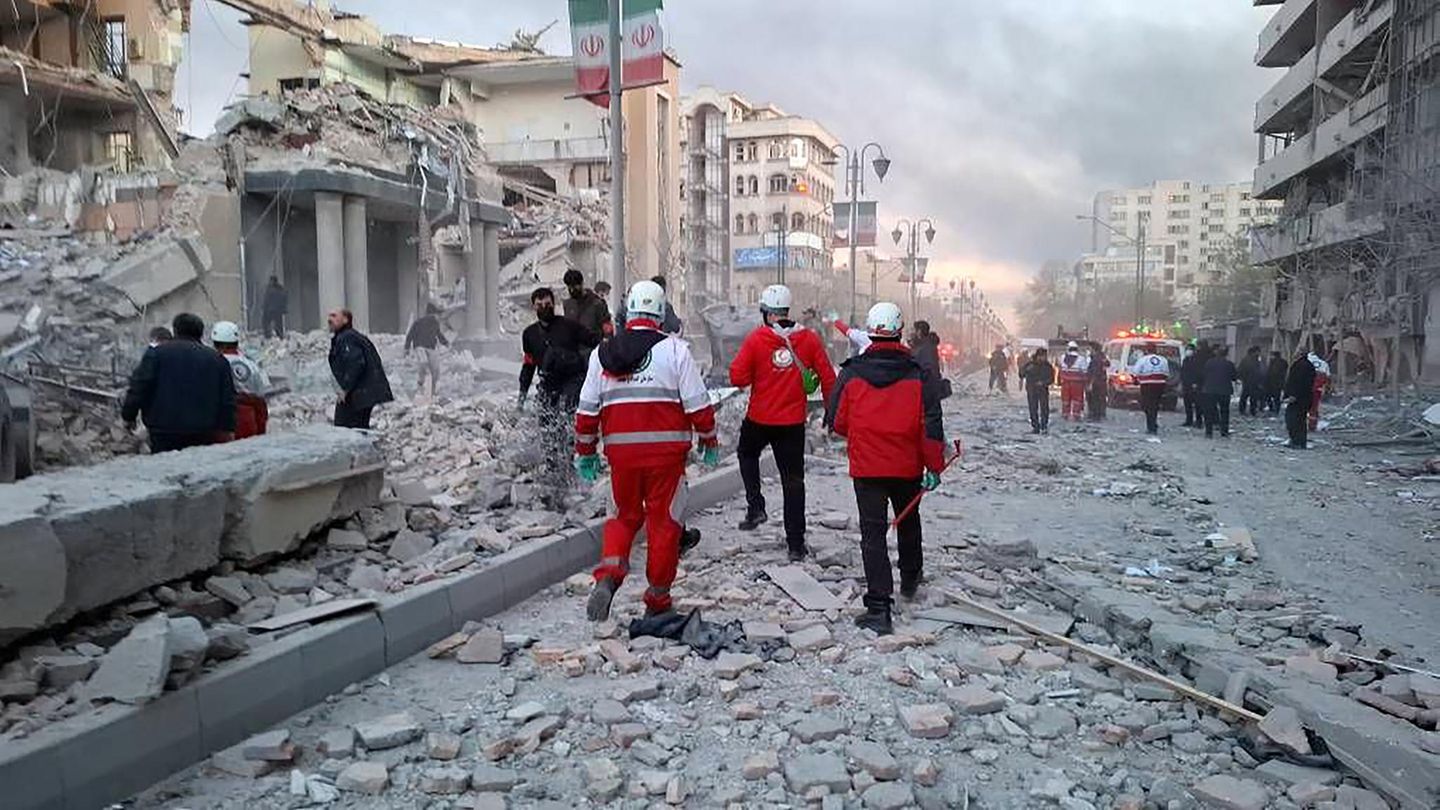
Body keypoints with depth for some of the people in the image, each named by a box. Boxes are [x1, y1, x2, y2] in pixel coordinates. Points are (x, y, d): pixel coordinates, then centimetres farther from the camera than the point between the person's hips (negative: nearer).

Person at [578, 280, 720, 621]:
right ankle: (658, 599, 17)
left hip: (621, 451, 3)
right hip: (666, 449, -3)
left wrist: (584, 452, 19)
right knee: (664, 520, 9)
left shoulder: (602, 353, 7)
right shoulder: (675, 349, -4)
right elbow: (698, 404, -4)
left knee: (625, 515, 20)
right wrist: (709, 440, 10)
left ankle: (608, 574, -3)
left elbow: (587, 410, 9)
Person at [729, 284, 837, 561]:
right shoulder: (809, 339, -4)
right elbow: (827, 377, 0)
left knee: (747, 454, 30)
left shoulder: (755, 339, -10)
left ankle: (755, 506, 16)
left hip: (759, 419, -1)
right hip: (793, 423, 1)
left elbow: (738, 378, -12)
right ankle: (796, 545, 9)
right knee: (793, 481, 7)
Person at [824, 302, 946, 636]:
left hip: (866, 467, -2)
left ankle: (878, 609, -6)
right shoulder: (920, 374, -7)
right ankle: (910, 579, 47)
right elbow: (931, 426, -10)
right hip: (908, 467, 2)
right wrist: (934, 466, -2)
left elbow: (836, 422, -2)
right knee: (908, 522, 25)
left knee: (873, 533, 0)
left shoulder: (851, 373, -7)